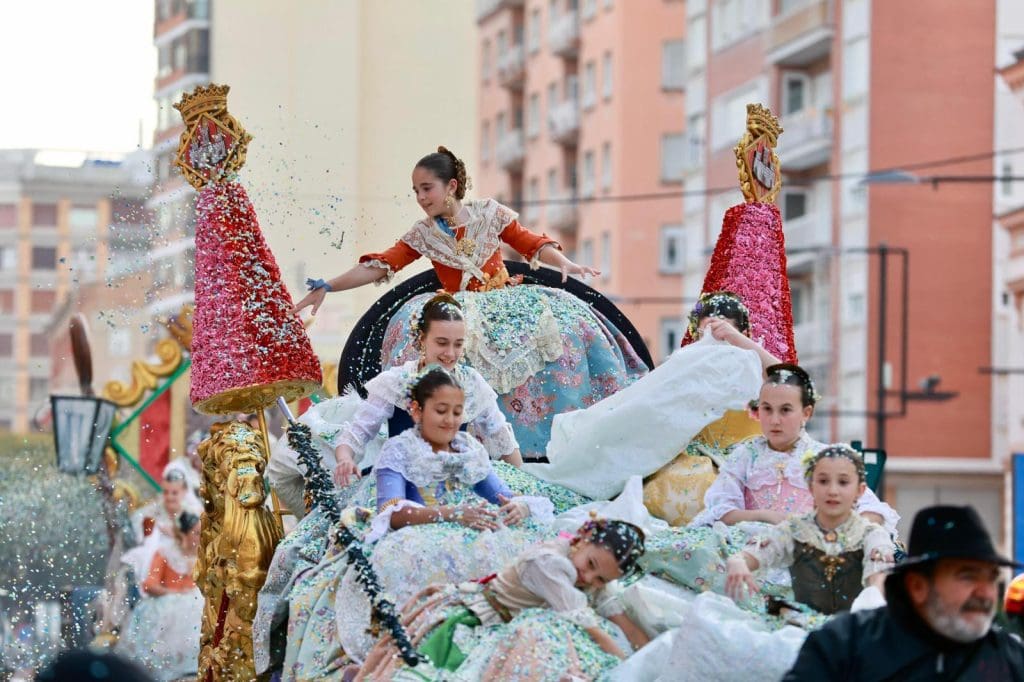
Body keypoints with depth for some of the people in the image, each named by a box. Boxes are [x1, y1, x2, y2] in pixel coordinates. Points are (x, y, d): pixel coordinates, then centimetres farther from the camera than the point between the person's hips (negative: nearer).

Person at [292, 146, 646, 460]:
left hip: (505, 303, 0)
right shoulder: (422, 235, 2)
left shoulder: (490, 213, 2)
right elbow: (379, 266, -5)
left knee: (563, 318, -25)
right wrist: (326, 287, -14)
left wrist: (566, 264, -14)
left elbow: (532, 245, 5)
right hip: (463, 313, 0)